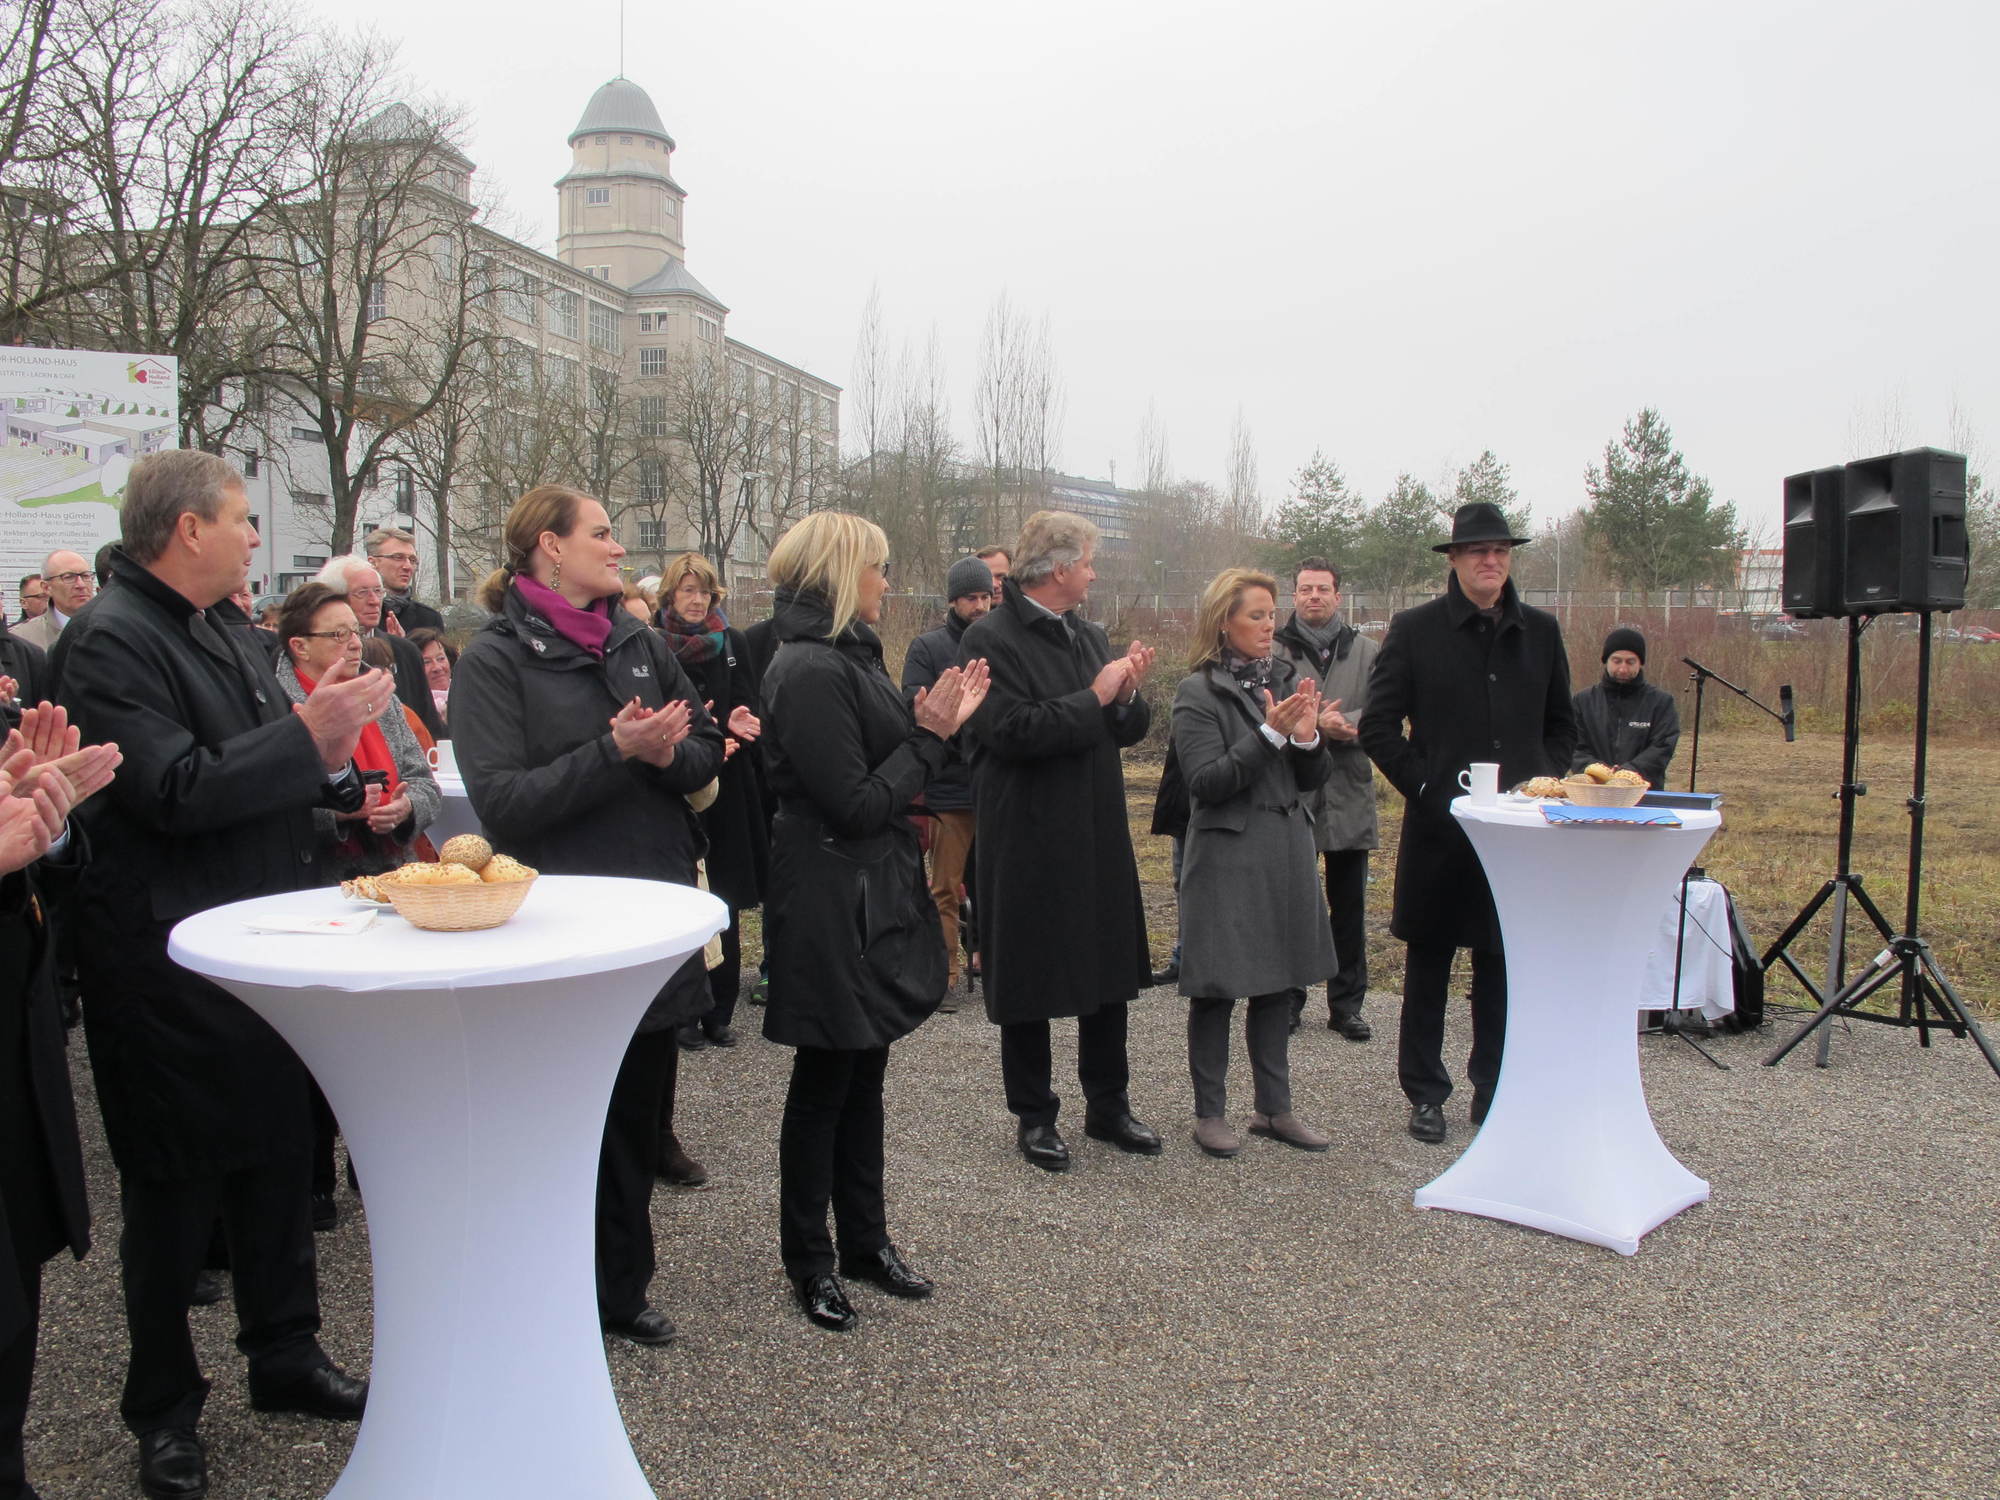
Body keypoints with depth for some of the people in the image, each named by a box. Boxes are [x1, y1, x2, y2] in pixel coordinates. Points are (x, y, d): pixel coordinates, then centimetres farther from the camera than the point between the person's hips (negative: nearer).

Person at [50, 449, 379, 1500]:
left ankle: (285, 1355, 33)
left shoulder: (219, 638, 13)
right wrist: (307, 734, -24)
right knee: (174, 1190, 6)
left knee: (278, 1158, 17)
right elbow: (176, 792, -26)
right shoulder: (110, 642, -16)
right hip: (168, 969, -8)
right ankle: (163, 1409, 24)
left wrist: (340, 773, 6)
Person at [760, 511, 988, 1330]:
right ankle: (809, 1258, 22)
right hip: (832, 900, -9)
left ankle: (865, 1238, 30)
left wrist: (938, 723, 1)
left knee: (864, 1072, 17)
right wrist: (930, 736, -13)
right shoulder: (810, 670, -19)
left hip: (873, 895, 9)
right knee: (825, 1079, 5)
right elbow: (857, 804, -22)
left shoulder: (848, 655, 11)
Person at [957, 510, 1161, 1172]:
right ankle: (1034, 1116, 22)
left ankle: (1108, 1105, 30)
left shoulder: (1091, 637, 11)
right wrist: (1095, 697, -17)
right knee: (1030, 978, 6)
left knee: (1109, 971, 14)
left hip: (1099, 834, 7)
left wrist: (1128, 694, -8)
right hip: (1029, 840, -7)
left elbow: (1129, 730, 14)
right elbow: (1012, 730, -24)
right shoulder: (990, 639, -12)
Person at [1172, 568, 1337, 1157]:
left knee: (1276, 982, 14)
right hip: (1226, 856, -6)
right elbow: (1206, 782, -16)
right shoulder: (1198, 693, -8)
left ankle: (1274, 1107, 25)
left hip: (1287, 849, 6)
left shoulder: (1289, 680, 9)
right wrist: (1270, 734, -21)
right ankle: (1210, 1112, 15)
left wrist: (1308, 738, -11)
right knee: (1216, 987, 2)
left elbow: (1314, 779, 9)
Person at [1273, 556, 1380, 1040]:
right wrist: (1316, 725, -21)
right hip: (1291, 795, -3)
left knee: (1349, 907, 10)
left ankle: (1346, 1004, 21)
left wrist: (1345, 724, -19)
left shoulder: (1366, 652, 7)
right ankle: (1287, 999, 20)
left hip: (1349, 796, 3)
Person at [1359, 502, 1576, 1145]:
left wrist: (1542, 782, 2)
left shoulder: (1540, 631, 9)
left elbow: (1561, 725, 18)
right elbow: (1378, 728, -3)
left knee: (1504, 961, 9)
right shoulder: (1415, 629, -2)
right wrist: (1427, 789, -11)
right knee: (1429, 961, 7)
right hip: (1440, 826, -3)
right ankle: (1425, 1093, 19)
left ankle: (1494, 1092, 22)